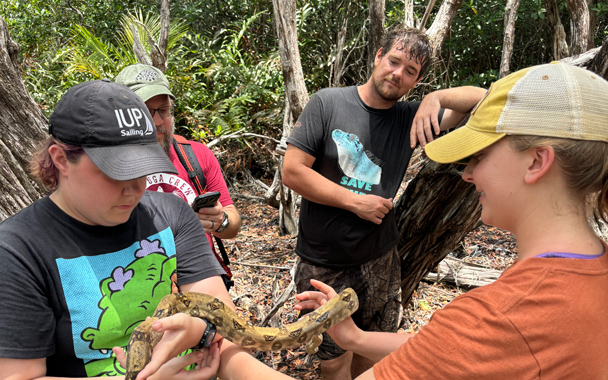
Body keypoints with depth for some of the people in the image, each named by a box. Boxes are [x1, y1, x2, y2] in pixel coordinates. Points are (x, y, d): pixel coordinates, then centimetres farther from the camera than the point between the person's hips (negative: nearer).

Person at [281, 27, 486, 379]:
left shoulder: (412, 118, -1)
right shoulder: (328, 103, -8)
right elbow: (292, 171, -12)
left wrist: (436, 97, -19)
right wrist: (354, 201, -14)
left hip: (380, 260, 3)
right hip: (325, 264, -2)